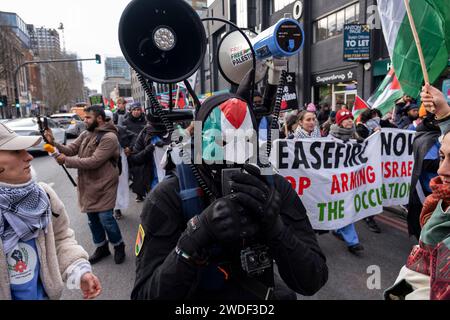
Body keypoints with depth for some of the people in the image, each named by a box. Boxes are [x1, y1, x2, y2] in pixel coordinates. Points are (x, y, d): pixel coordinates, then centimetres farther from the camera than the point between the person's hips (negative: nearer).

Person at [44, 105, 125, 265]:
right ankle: (101, 247, 35)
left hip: (103, 185, -8)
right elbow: (70, 149, 5)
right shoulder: (85, 134, 7)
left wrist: (67, 160, -19)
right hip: (87, 184, 8)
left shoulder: (109, 138, -19)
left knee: (105, 218, -4)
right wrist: (53, 143, -13)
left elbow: (94, 162, -25)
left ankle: (118, 245, 22)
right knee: (92, 218, 16)